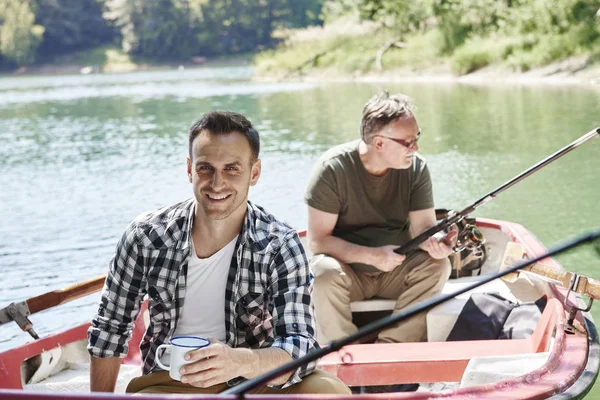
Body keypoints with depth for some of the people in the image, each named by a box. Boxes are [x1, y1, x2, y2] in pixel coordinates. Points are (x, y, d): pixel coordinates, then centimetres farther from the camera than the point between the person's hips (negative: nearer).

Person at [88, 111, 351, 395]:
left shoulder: (279, 246, -12)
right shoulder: (146, 236, -8)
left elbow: (300, 346, -23)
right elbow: (109, 328, 6)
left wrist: (239, 361, -43)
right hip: (167, 382, -1)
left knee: (331, 391, -28)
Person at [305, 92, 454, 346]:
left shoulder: (416, 168, -7)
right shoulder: (333, 168, -18)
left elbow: (423, 226, -8)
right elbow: (317, 240, -18)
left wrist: (434, 243, -33)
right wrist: (371, 255, -30)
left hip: (396, 271, 3)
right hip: (347, 266, -3)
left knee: (437, 265, -23)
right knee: (326, 272, -34)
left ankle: (389, 347, -20)